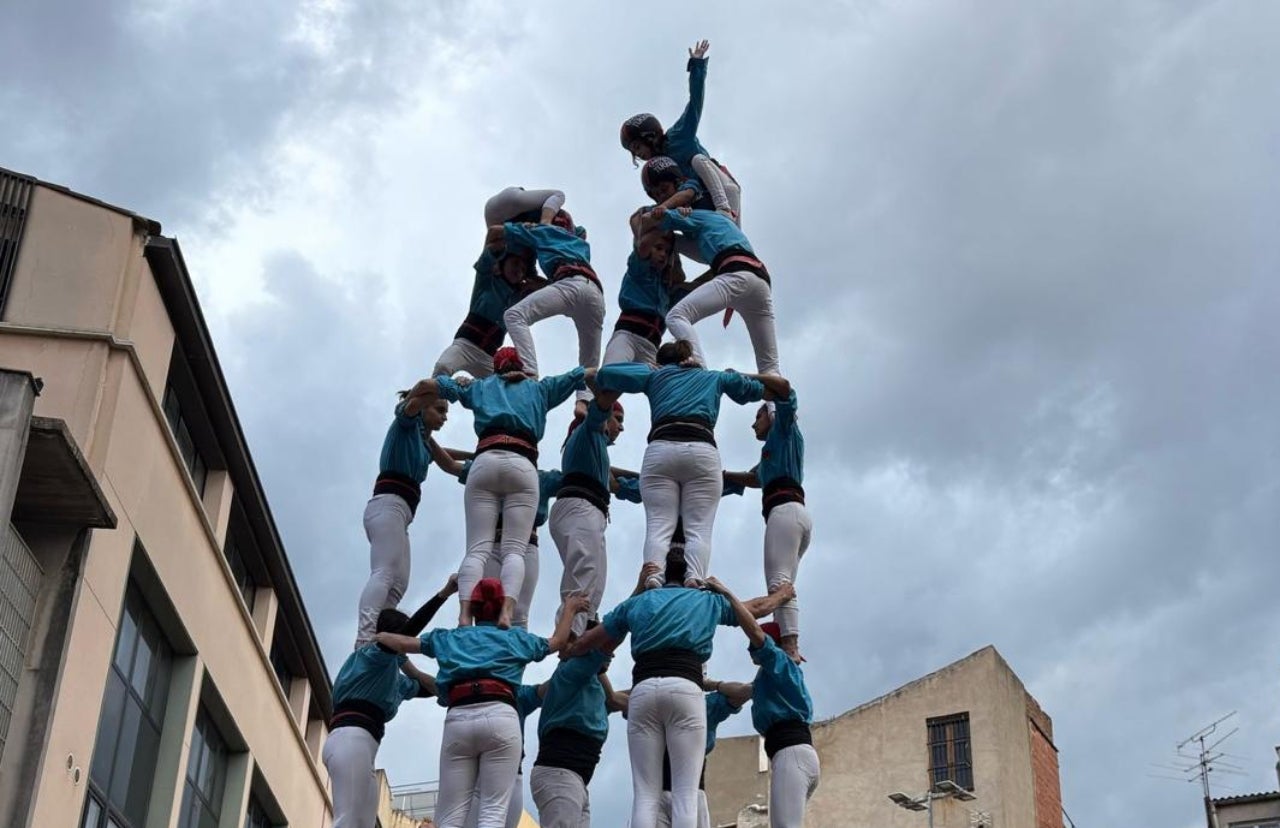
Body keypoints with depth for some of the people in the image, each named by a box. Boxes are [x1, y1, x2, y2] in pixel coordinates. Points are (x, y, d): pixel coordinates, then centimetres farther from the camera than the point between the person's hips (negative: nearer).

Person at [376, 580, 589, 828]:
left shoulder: (450, 637, 28)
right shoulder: (515, 637, 25)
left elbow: (404, 643, 38)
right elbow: (558, 641, 41)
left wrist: (379, 636, 58)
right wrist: (570, 608, 57)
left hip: (458, 720, 1)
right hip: (500, 717, -1)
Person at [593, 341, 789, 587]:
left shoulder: (655, 375, 29)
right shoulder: (715, 377, 31)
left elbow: (605, 374, 23)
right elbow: (782, 387, 36)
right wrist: (744, 376, 47)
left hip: (660, 450, 0)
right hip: (703, 452, 0)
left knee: (658, 527, -8)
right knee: (699, 529, -8)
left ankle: (652, 580, -33)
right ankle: (695, 583, -32)